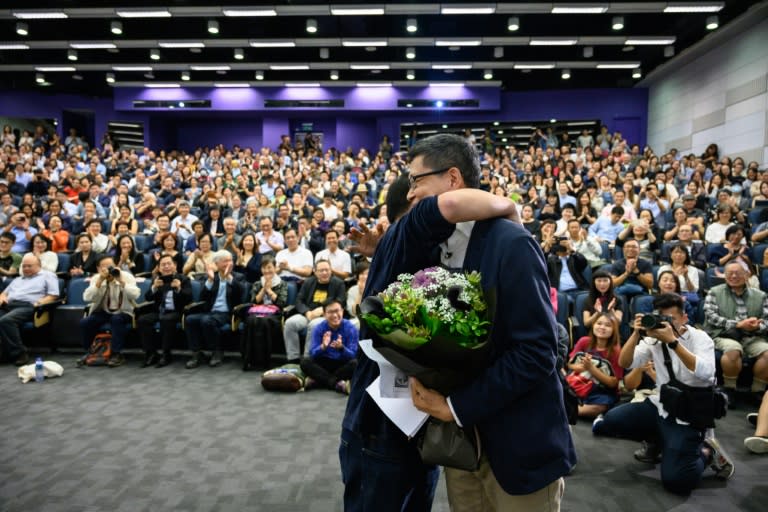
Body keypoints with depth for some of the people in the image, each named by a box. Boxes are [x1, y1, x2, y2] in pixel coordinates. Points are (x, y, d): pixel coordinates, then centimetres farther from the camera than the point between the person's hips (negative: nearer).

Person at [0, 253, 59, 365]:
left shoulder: (47, 276, 16)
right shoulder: (17, 279, 37)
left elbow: (53, 295, 4)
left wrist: (39, 303, -12)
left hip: (28, 306, -6)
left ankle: (19, 353, -31)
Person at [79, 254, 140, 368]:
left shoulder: (127, 276, -9)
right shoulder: (96, 278, -2)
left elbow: (135, 295, -25)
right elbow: (87, 298, -18)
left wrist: (121, 281, -31)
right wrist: (100, 280, -26)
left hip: (123, 312, -3)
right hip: (103, 312, 3)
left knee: (116, 319, -35)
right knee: (84, 322, -21)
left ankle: (116, 354, -22)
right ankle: (88, 352, 3)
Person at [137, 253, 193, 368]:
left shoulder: (183, 279, 4)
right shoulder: (156, 279, 15)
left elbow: (189, 299, -8)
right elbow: (148, 297, 5)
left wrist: (179, 289, -25)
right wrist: (154, 287, -15)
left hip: (175, 312, -4)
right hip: (158, 312, 4)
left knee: (166, 320, -35)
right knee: (142, 320, -23)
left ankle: (166, 354, -23)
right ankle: (151, 353, -13)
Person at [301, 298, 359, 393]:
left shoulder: (351, 328, -11)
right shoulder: (318, 328, -7)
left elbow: (353, 355, -18)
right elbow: (313, 354, -15)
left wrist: (341, 348, -38)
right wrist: (323, 347, -36)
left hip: (343, 364, -1)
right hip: (325, 363, 1)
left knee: (355, 363, -33)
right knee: (305, 361, -25)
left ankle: (318, 380, -21)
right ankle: (337, 384, -28)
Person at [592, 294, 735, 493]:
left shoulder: (699, 338, -9)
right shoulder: (654, 338, 4)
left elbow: (705, 372, -29)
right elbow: (625, 363, -7)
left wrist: (672, 341, -34)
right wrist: (636, 333, -20)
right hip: (659, 405, 5)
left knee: (675, 481, -19)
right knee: (602, 424, -7)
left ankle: (706, 452, 11)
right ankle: (654, 441, 16)